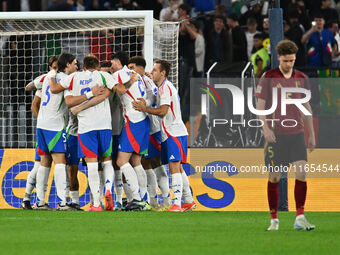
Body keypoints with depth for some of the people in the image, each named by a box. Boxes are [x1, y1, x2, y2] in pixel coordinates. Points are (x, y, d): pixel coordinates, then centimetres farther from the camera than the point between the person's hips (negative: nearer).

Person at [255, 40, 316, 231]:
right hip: (275, 134, -2)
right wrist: (266, 128, -16)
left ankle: (300, 218, -6)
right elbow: (260, 106, -2)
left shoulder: (301, 79, 8)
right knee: (274, 177, 0)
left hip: (296, 134, 2)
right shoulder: (268, 78, -2)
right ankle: (274, 219, 10)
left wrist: (311, 134, 16)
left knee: (301, 173, -10)